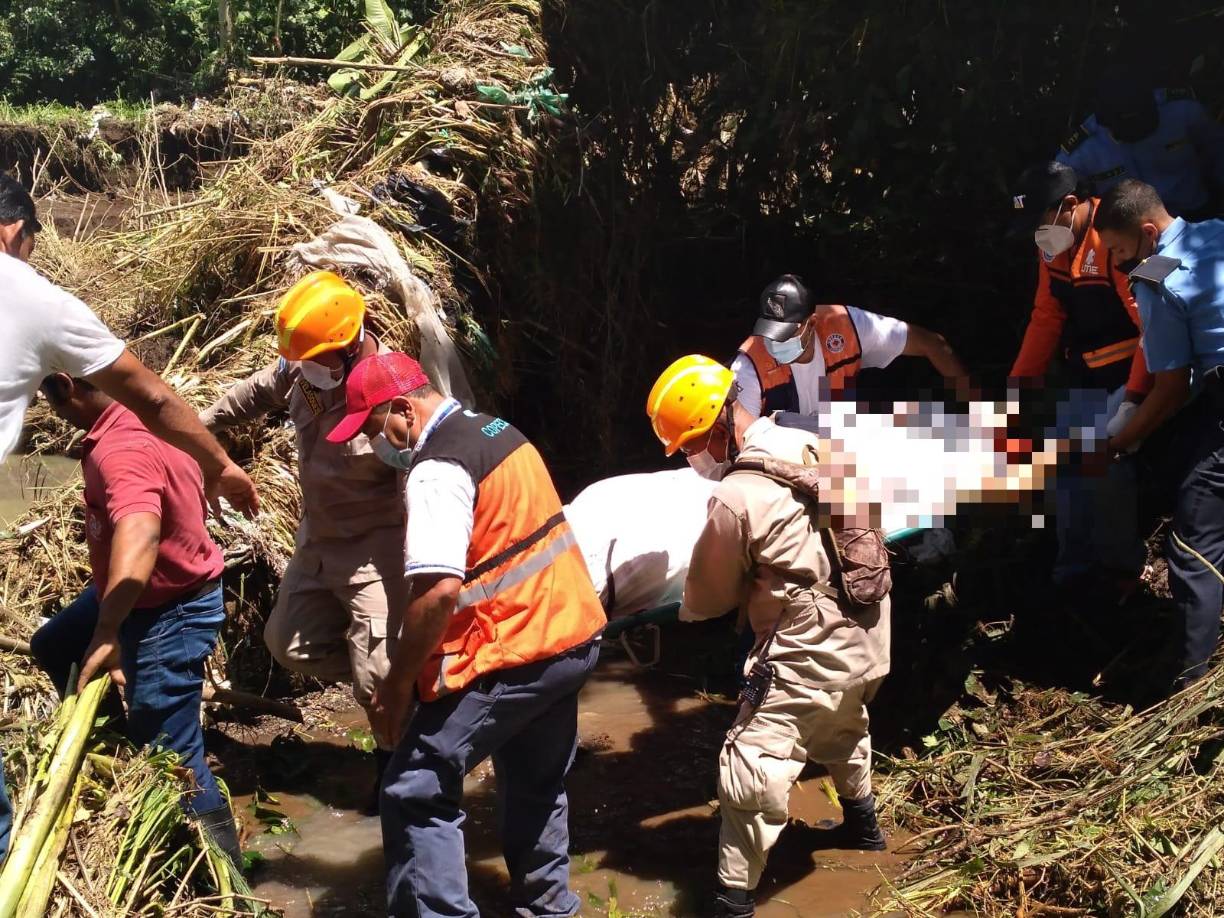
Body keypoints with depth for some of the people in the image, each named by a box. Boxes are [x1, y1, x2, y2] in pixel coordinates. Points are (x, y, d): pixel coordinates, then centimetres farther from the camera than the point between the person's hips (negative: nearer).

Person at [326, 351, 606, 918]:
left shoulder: (437, 469, -17)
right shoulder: (496, 431, 12)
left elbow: (439, 592, -27)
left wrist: (397, 684, -16)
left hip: (513, 655, -10)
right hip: (575, 633, 10)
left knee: (416, 792, -2)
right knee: (537, 786, 24)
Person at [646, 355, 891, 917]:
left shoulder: (736, 498, -22)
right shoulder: (812, 445, 1)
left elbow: (708, 597, -7)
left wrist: (686, 612, 16)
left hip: (813, 656, -9)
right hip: (867, 637, 9)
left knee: (749, 774, -3)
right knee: (842, 734, 33)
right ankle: (862, 826, 56)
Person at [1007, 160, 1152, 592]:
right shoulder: (1052, 248, 3)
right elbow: (1046, 320, 9)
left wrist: (1134, 396, -26)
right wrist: (1016, 385, 6)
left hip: (1127, 377, -8)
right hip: (1085, 378, 9)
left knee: (1106, 461, -15)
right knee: (1066, 462, 9)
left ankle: (1121, 570, 4)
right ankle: (1075, 569, 21)